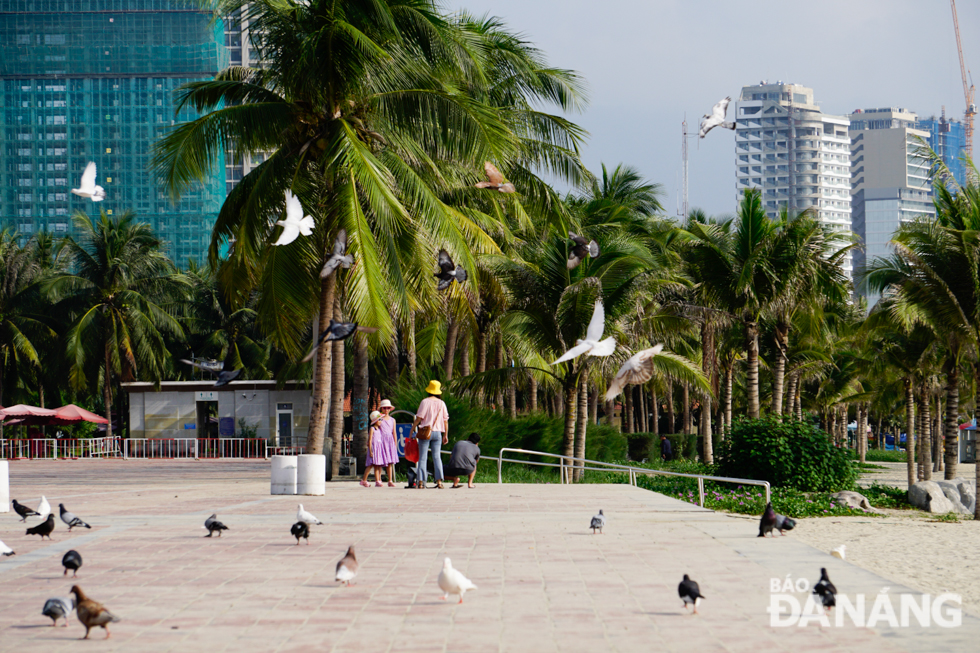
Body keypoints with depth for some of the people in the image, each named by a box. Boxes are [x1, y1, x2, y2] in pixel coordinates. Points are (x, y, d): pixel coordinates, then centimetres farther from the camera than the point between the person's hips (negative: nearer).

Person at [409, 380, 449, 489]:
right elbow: (445, 420, 8)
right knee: (437, 457, 4)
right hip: (438, 432, 3)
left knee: (422, 457, -1)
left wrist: (412, 430, 0)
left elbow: (419, 418, -8)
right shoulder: (441, 403, 7)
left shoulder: (425, 402, -5)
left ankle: (421, 482, -5)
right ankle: (439, 481, -7)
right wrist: (445, 435, 15)